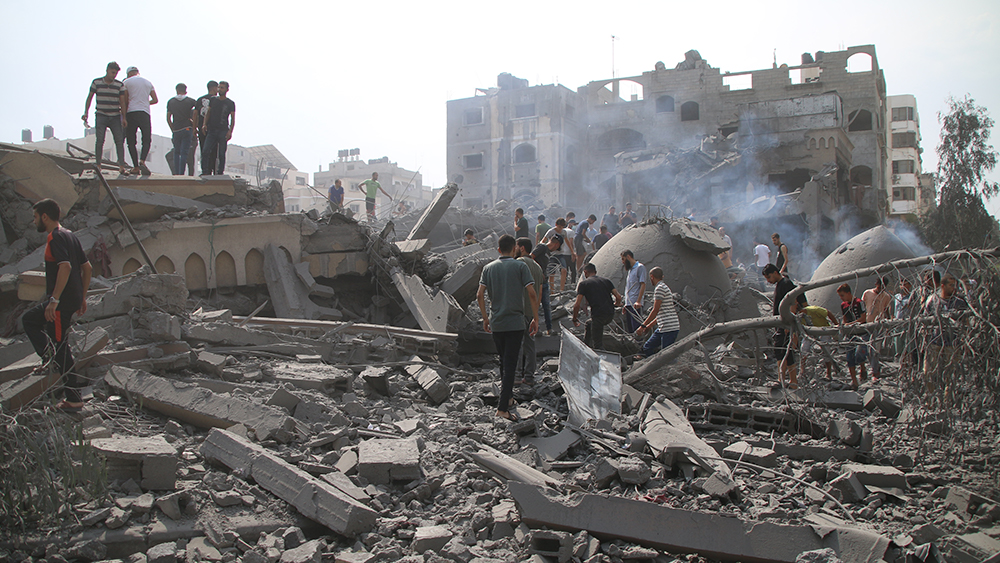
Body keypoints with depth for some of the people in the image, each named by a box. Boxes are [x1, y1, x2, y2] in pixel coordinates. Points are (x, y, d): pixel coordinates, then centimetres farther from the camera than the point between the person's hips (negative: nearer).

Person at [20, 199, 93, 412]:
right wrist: (82, 297, 22)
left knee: (60, 347, -2)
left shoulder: (55, 237, -14)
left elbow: (65, 267, -27)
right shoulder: (70, 236, 15)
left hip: (61, 302, -10)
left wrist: (54, 300, -28)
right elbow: (87, 267, 17)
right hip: (73, 299, 10)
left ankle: (74, 399, 0)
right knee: (29, 319, 24)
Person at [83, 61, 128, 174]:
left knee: (119, 140, -8)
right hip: (101, 115, -1)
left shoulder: (120, 85, 4)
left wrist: (124, 118, -4)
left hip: (115, 117, 1)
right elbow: (89, 97, 7)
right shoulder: (96, 82, 3)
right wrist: (86, 112, -1)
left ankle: (121, 166, -9)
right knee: (100, 139, -12)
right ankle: (98, 165, -7)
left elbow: (123, 101, 3)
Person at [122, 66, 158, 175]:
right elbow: (155, 100, 15)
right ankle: (142, 161, -24)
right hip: (145, 113, 2)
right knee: (147, 140, 2)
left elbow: (125, 101, 2)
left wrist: (124, 116, 13)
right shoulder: (148, 83, 17)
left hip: (131, 112, -2)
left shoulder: (126, 82, 7)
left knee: (131, 141, 4)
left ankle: (136, 167, -1)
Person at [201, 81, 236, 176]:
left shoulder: (230, 103, 4)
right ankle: (205, 172, -8)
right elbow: (208, 113, 16)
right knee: (205, 151, -9)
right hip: (211, 130, 3)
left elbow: (232, 118, 1)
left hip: (223, 131, -2)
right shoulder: (213, 100, 13)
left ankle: (220, 172, 5)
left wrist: (230, 131, -12)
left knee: (221, 154, -2)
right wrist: (204, 124, 0)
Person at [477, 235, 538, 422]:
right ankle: (503, 407, -10)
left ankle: (508, 397, 29)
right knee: (510, 364, -4)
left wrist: (485, 318, 11)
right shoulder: (520, 266, -3)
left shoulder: (489, 268, 7)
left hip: (496, 323, 4)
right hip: (515, 323, -4)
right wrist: (535, 318, -1)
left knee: (504, 361, 21)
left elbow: (480, 295, 0)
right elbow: (532, 294, -10)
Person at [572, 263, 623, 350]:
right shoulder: (606, 280, 16)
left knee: (598, 345, 1)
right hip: (610, 315, 7)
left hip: (598, 315, -7)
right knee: (589, 324, 33)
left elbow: (577, 305, -3)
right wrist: (616, 304, 30)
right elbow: (618, 296, 7)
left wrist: (575, 319, 12)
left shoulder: (583, 283, 4)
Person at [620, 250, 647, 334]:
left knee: (636, 328, -13)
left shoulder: (640, 267, -3)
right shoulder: (629, 269, 22)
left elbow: (643, 285, -12)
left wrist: (638, 301, -22)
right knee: (630, 330, 7)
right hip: (629, 305, 9)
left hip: (635, 305, -9)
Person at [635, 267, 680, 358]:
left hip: (669, 328, -10)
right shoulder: (664, 287, 21)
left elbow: (655, 311, -15)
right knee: (647, 348, 12)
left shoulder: (660, 288, -11)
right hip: (662, 328, 10)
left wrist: (643, 326, -12)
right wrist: (651, 324, 29)